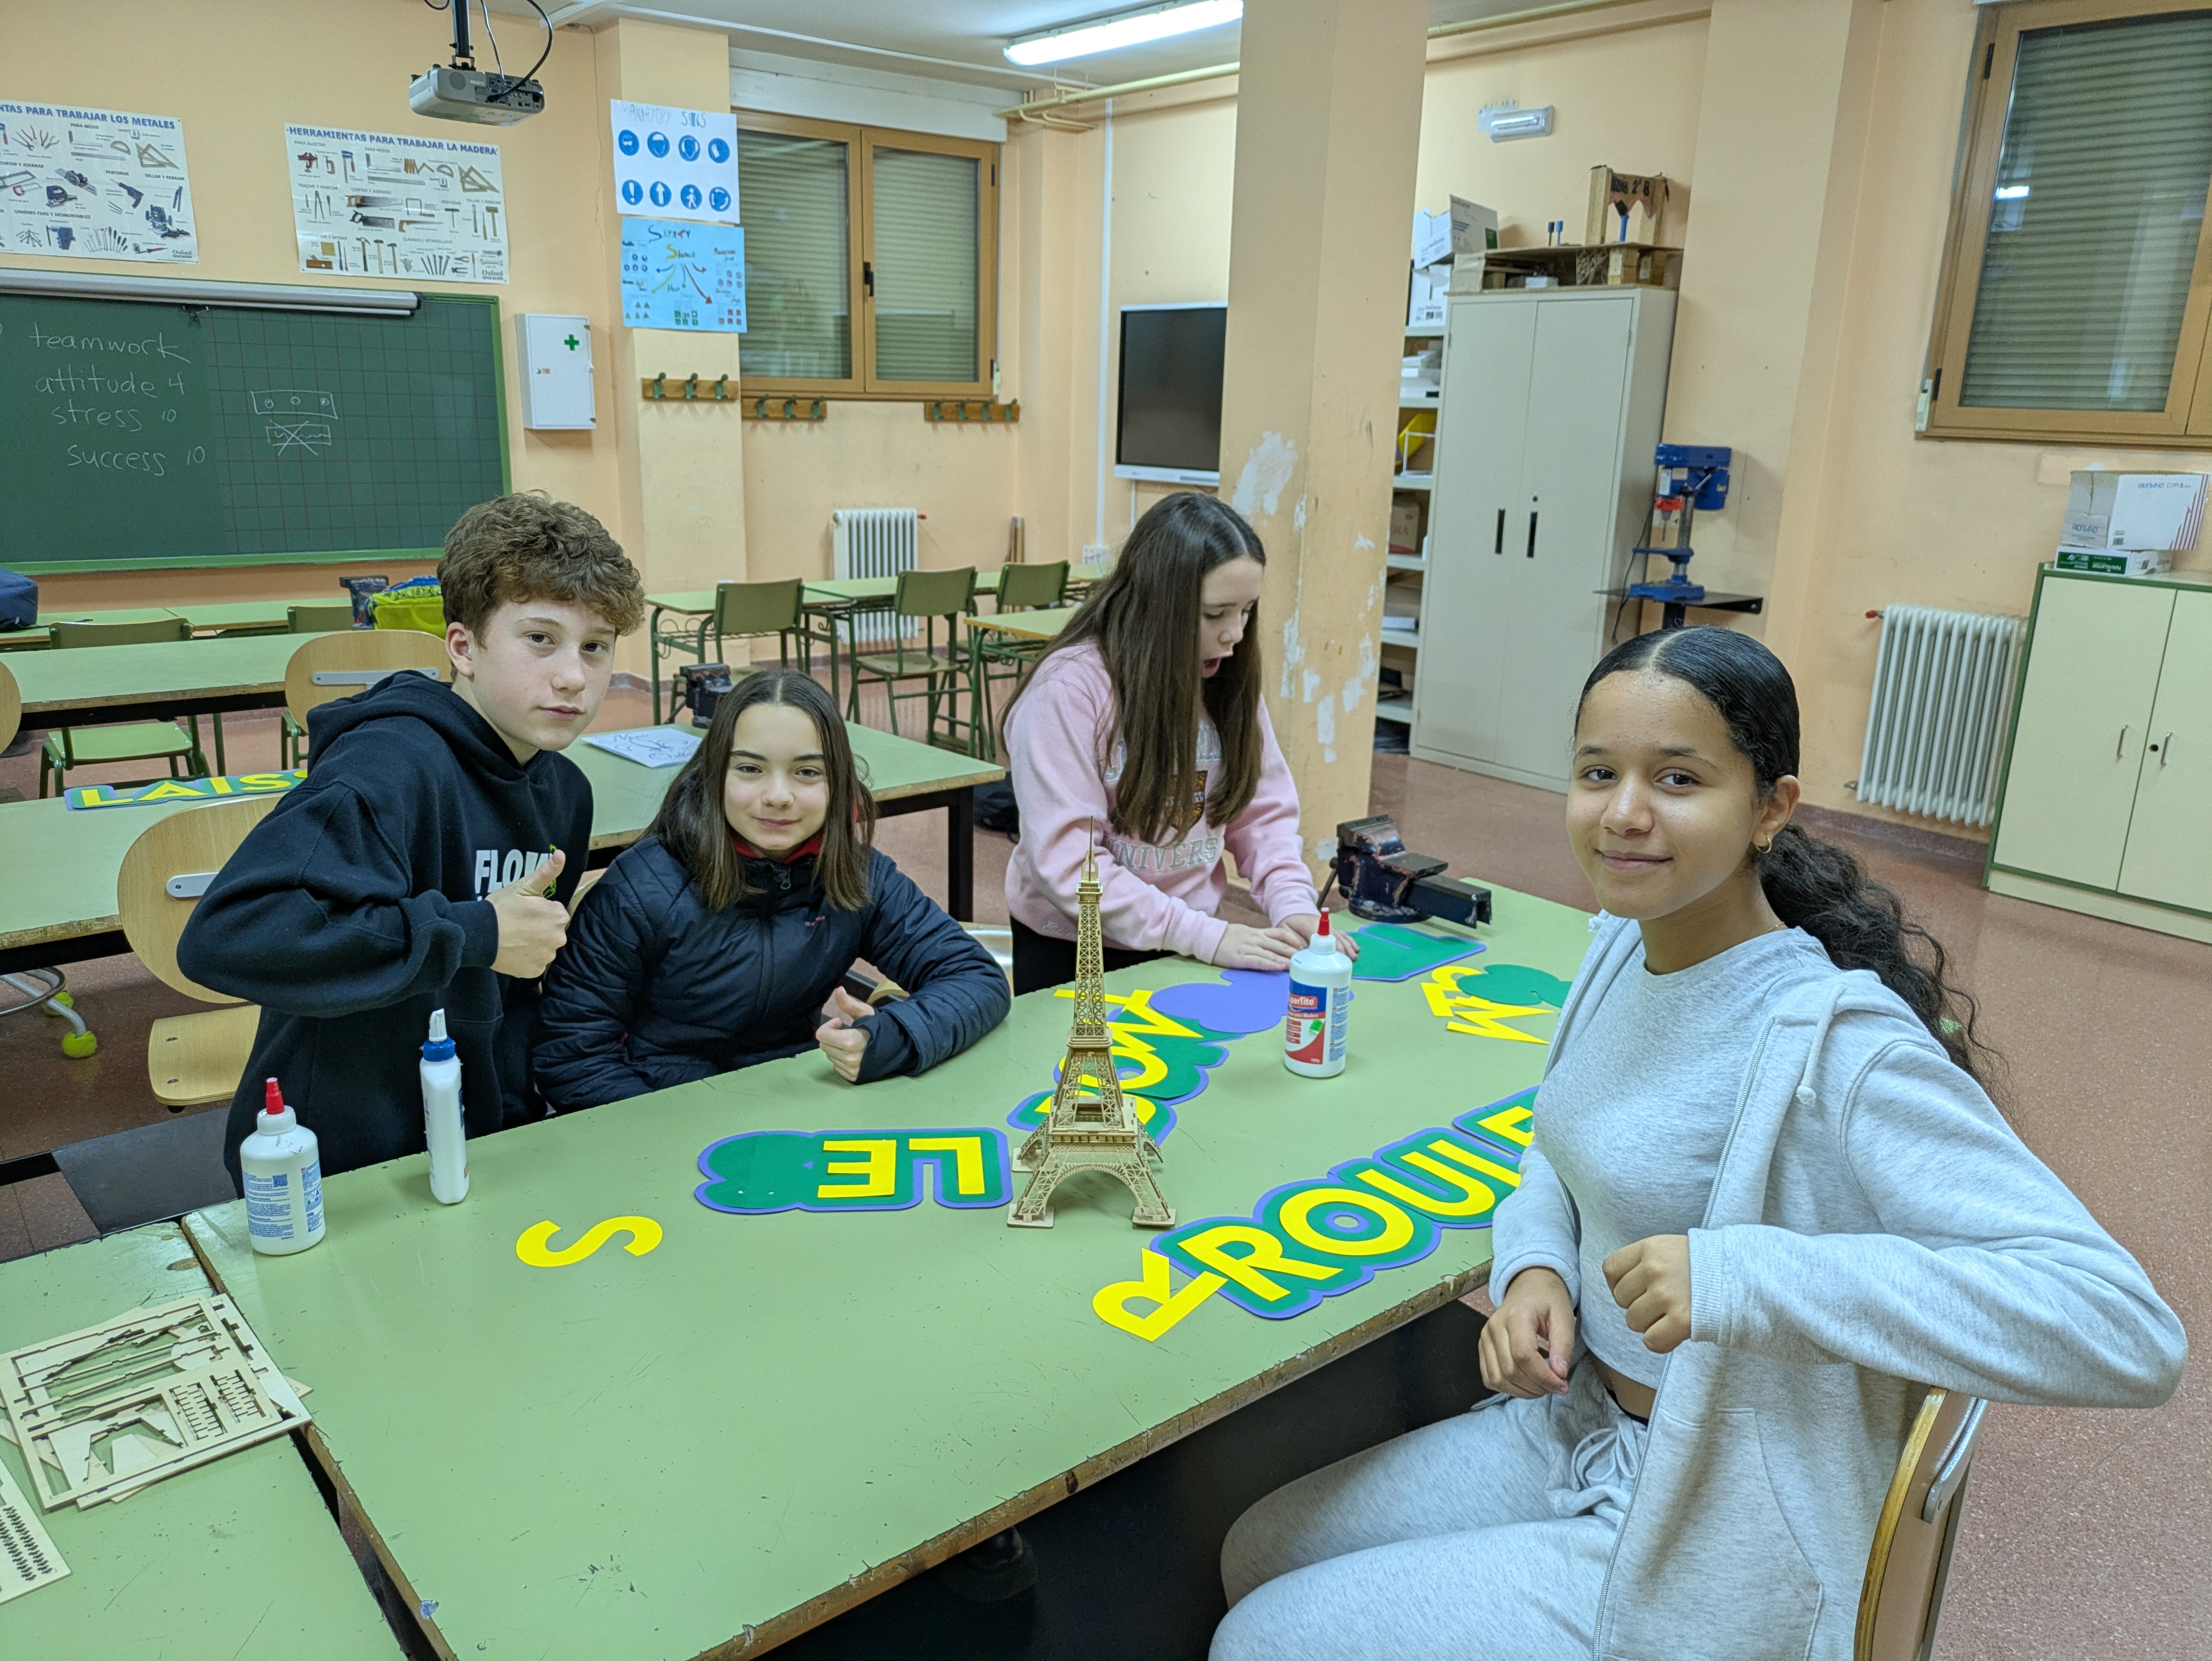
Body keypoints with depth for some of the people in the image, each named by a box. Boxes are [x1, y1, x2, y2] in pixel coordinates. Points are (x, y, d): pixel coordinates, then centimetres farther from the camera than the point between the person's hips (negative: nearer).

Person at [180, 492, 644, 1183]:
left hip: (478, 1150, 6)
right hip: (337, 1184, -6)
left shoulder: (565, 790, 7)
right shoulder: (392, 767, -20)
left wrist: (515, 1104, 5)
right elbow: (226, 934, -33)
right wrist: (470, 933, -26)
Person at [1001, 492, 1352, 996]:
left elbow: (1263, 809, 5)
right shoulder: (1069, 689, -18)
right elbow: (1067, 862, -21)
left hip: (1192, 945, 4)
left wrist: (1293, 907, -13)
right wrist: (1206, 936, -24)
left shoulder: (1229, 679, 1)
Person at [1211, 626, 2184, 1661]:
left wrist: (1745, 1274, -38)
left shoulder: (1835, 1043, -28)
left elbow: (2129, 1334, -32)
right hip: (1571, 1427, 7)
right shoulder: (1625, 946, -3)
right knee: (1261, 1553, 14)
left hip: (1706, 1545, -7)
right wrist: (1533, 1267, -6)